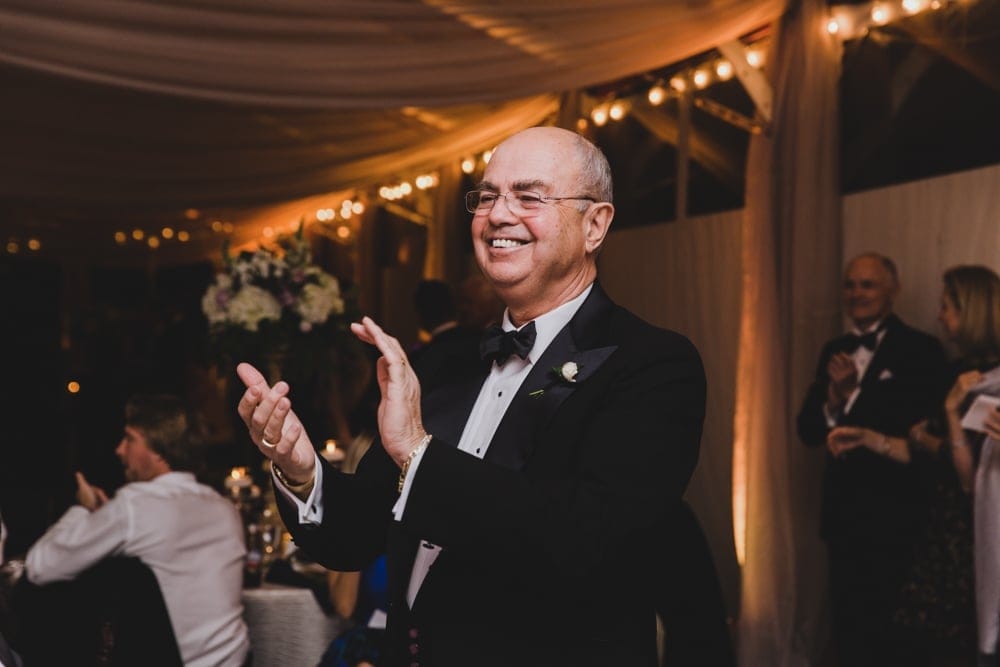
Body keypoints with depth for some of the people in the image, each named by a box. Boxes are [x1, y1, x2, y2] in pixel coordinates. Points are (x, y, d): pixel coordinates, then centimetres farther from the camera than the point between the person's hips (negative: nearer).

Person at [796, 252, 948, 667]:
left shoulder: (921, 350, -9)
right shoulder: (835, 351, 10)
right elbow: (808, 430, 4)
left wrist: (852, 394, -14)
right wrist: (834, 398, -16)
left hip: (892, 515, -6)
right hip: (842, 509, 6)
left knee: (887, 631, 4)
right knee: (847, 625, 14)